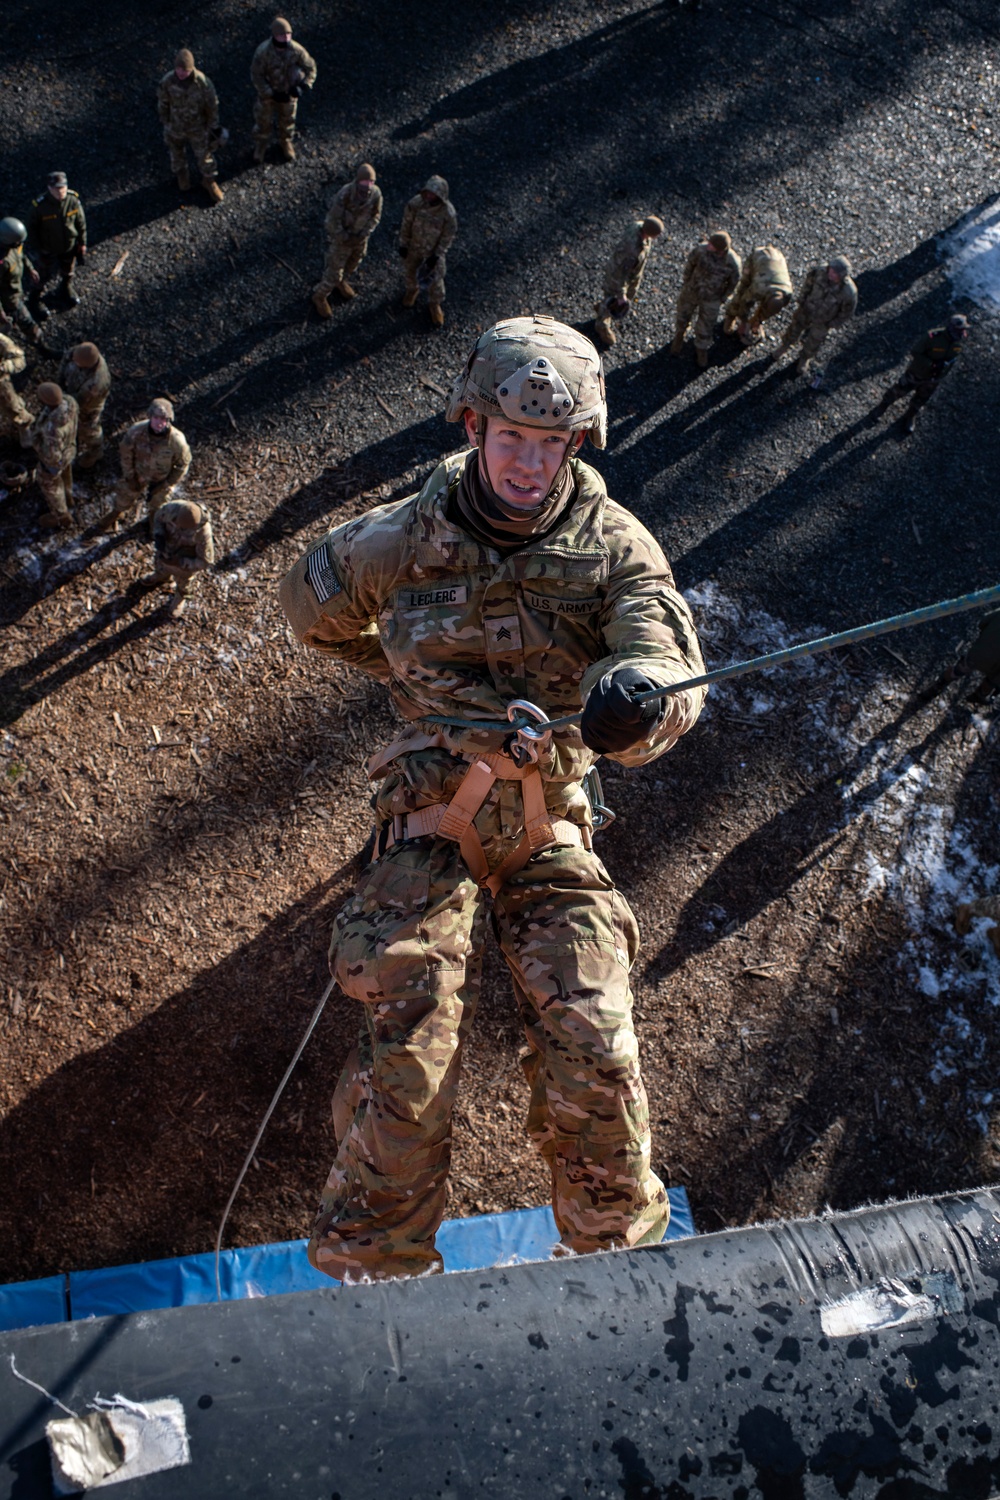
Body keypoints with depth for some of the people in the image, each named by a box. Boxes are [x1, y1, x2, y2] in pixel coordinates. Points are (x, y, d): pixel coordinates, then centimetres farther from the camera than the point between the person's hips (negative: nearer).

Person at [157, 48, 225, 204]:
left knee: (205, 155, 19)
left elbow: (212, 105, -14)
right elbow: (163, 103, -9)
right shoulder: (167, 81, -28)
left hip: (198, 128, -1)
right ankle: (181, 174, 59)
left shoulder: (203, 82, -31)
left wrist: (214, 127, -3)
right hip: (175, 127, 1)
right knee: (177, 153, 27)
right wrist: (164, 123, 4)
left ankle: (209, 181, 47)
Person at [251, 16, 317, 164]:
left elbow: (310, 68, -11)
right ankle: (260, 148, 45)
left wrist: (302, 86, -27)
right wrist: (272, 94, -28)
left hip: (288, 92, 2)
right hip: (267, 92, -2)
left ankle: (286, 144, 54)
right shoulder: (263, 51, -32)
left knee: (287, 120, 25)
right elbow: (256, 75, -24)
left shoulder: (296, 50, -26)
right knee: (263, 121, 19)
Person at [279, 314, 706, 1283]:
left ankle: (614, 1254, 18)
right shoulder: (407, 538, -6)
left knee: (592, 1050, -10)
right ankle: (372, 1273, 8)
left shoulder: (615, 548, -7)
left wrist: (635, 692, -47)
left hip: (551, 826, 1)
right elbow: (309, 605, 15)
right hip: (431, 819, 0)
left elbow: (674, 675, -23)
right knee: (409, 1051, -13)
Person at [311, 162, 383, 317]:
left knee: (352, 265, 30)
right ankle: (320, 297, 32)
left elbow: (376, 215, -4)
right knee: (334, 270, 7)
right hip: (341, 237, -5)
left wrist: (365, 233, -17)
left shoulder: (376, 193, -23)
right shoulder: (345, 195, -36)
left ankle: (339, 282, 61)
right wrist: (345, 238, -23)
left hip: (360, 238, 5)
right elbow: (333, 220, -25)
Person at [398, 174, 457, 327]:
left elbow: (448, 236, -18)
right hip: (414, 246, 3)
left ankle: (435, 304, 41)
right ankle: (412, 289, 60)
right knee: (410, 270, 27)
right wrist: (403, 244, -4)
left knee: (435, 279, 13)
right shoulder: (415, 203, -27)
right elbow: (406, 224, -11)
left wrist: (436, 256, -18)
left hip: (434, 251, -2)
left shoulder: (448, 213, -32)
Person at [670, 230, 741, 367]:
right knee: (683, 316, 25)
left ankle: (701, 350, 45)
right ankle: (679, 336, 57)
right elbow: (690, 265, -10)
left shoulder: (732, 263, -30)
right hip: (691, 291, 1)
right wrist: (685, 284, 4)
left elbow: (733, 282, -9)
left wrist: (722, 299, 3)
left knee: (705, 327, 15)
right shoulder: (701, 249, -30)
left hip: (711, 299, -1)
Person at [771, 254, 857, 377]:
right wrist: (801, 301, -1)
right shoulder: (821, 272, -31)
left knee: (812, 343, 22)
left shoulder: (848, 292, -37)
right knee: (794, 331, 26)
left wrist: (832, 324, -8)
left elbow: (847, 311, -17)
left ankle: (804, 360, 53)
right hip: (806, 309, 2)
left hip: (822, 320, -2)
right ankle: (784, 346, 58)